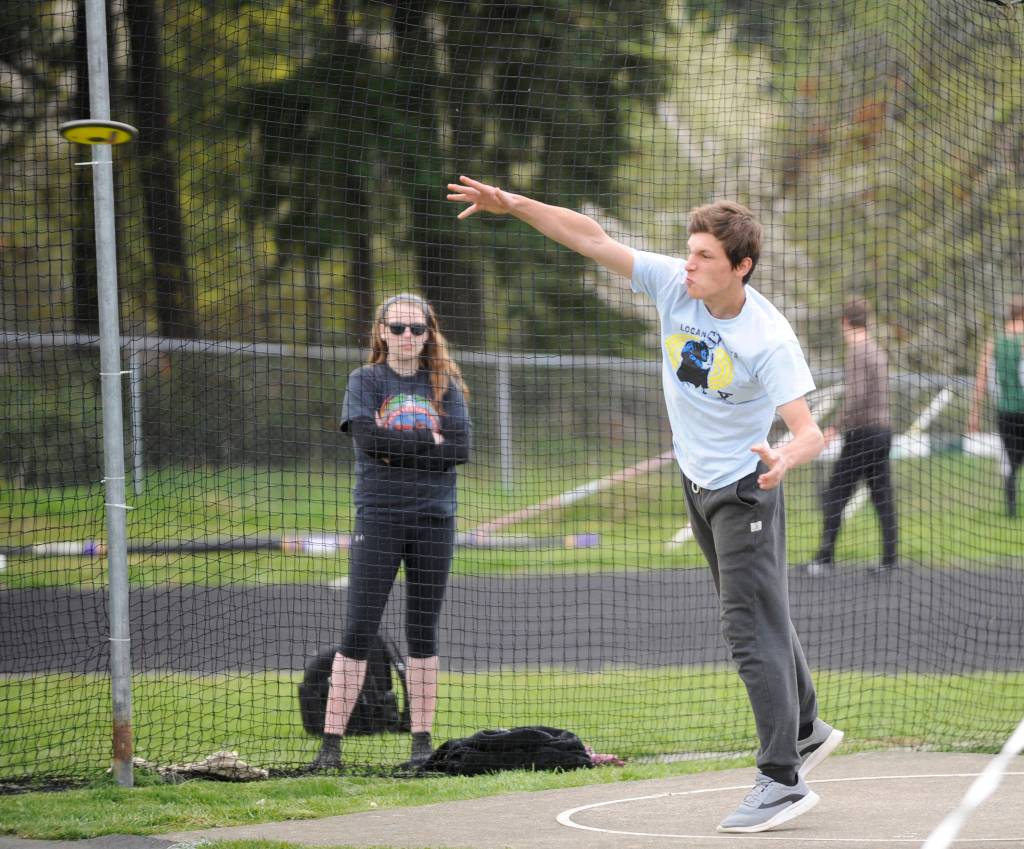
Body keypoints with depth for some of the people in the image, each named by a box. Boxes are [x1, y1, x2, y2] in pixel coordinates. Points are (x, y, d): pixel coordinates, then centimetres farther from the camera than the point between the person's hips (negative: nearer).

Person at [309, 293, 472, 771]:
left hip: (434, 517, 2)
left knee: (423, 633, 5)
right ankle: (331, 742, -6)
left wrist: (397, 448, -9)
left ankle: (423, 741, 10)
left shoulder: (444, 385, 10)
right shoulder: (365, 381, 4)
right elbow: (368, 438, -13)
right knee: (357, 633, -6)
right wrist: (429, 440, -8)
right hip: (378, 517, -2)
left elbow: (460, 448, -4)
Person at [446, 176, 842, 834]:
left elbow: (809, 431, -31)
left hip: (746, 490, -7)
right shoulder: (674, 284, -12)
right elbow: (592, 239, -10)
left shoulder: (770, 339, -27)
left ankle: (783, 781, -11)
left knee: (752, 629, -12)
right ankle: (806, 730, 40)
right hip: (698, 483, 7)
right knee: (755, 621, 21)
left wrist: (784, 458, -53)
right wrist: (511, 205, -17)